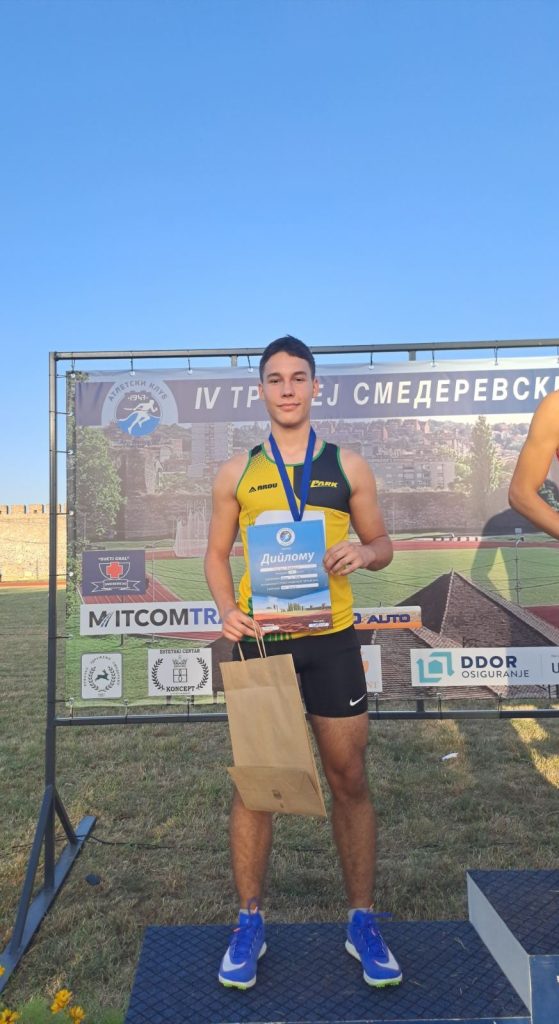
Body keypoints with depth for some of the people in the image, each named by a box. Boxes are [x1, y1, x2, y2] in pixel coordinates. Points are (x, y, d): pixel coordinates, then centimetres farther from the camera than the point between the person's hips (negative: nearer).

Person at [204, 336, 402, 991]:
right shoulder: (236, 472, 6)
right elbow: (216, 554, 9)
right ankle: (249, 922, 27)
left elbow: (381, 545, 11)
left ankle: (362, 921, 28)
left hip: (331, 640, 0)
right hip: (260, 638, 0)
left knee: (349, 779, 8)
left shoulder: (348, 466, 6)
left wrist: (363, 553, -12)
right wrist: (227, 608, -10)